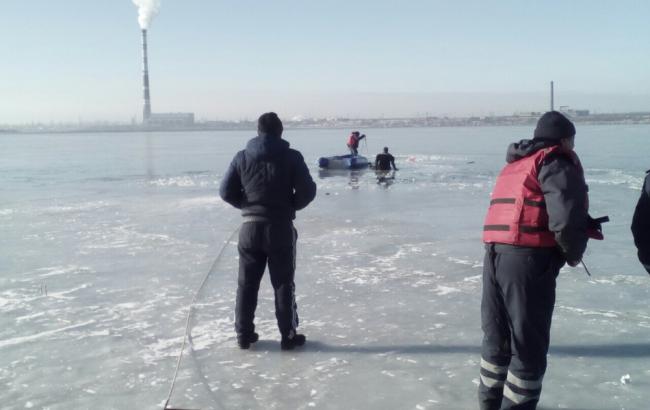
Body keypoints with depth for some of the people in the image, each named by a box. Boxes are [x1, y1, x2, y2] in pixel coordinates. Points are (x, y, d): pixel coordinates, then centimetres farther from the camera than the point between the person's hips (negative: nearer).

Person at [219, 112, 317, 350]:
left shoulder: (242, 157, 1)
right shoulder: (291, 156, -6)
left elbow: (226, 191, 1)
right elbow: (308, 190, -8)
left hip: (250, 226, 2)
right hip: (280, 227, -2)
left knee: (247, 283, 13)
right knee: (283, 283, 7)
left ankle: (244, 334, 20)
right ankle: (288, 336, 12)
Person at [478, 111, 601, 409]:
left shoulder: (516, 164, 24)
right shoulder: (556, 162, -3)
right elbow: (566, 218, -16)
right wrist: (574, 252, 2)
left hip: (495, 255, 8)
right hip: (528, 259, -8)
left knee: (496, 336, 18)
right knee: (528, 344, 2)